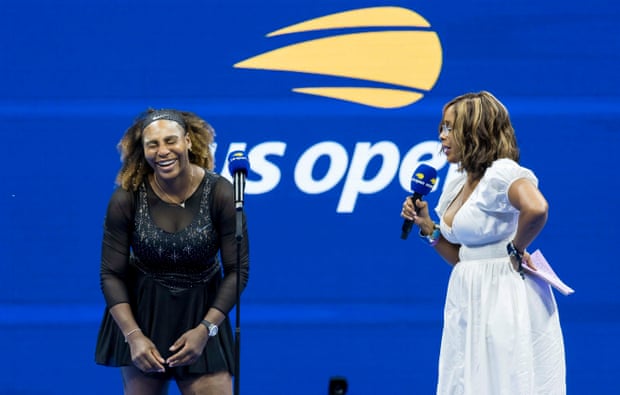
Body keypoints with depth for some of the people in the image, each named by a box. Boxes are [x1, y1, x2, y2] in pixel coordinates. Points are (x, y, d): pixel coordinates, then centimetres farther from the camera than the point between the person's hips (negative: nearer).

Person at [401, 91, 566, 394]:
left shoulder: (501, 173, -14)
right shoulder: (456, 185, 14)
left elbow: (536, 209, -35)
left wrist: (516, 251, -21)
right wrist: (426, 227, 7)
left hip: (505, 297, -9)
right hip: (468, 299, 9)